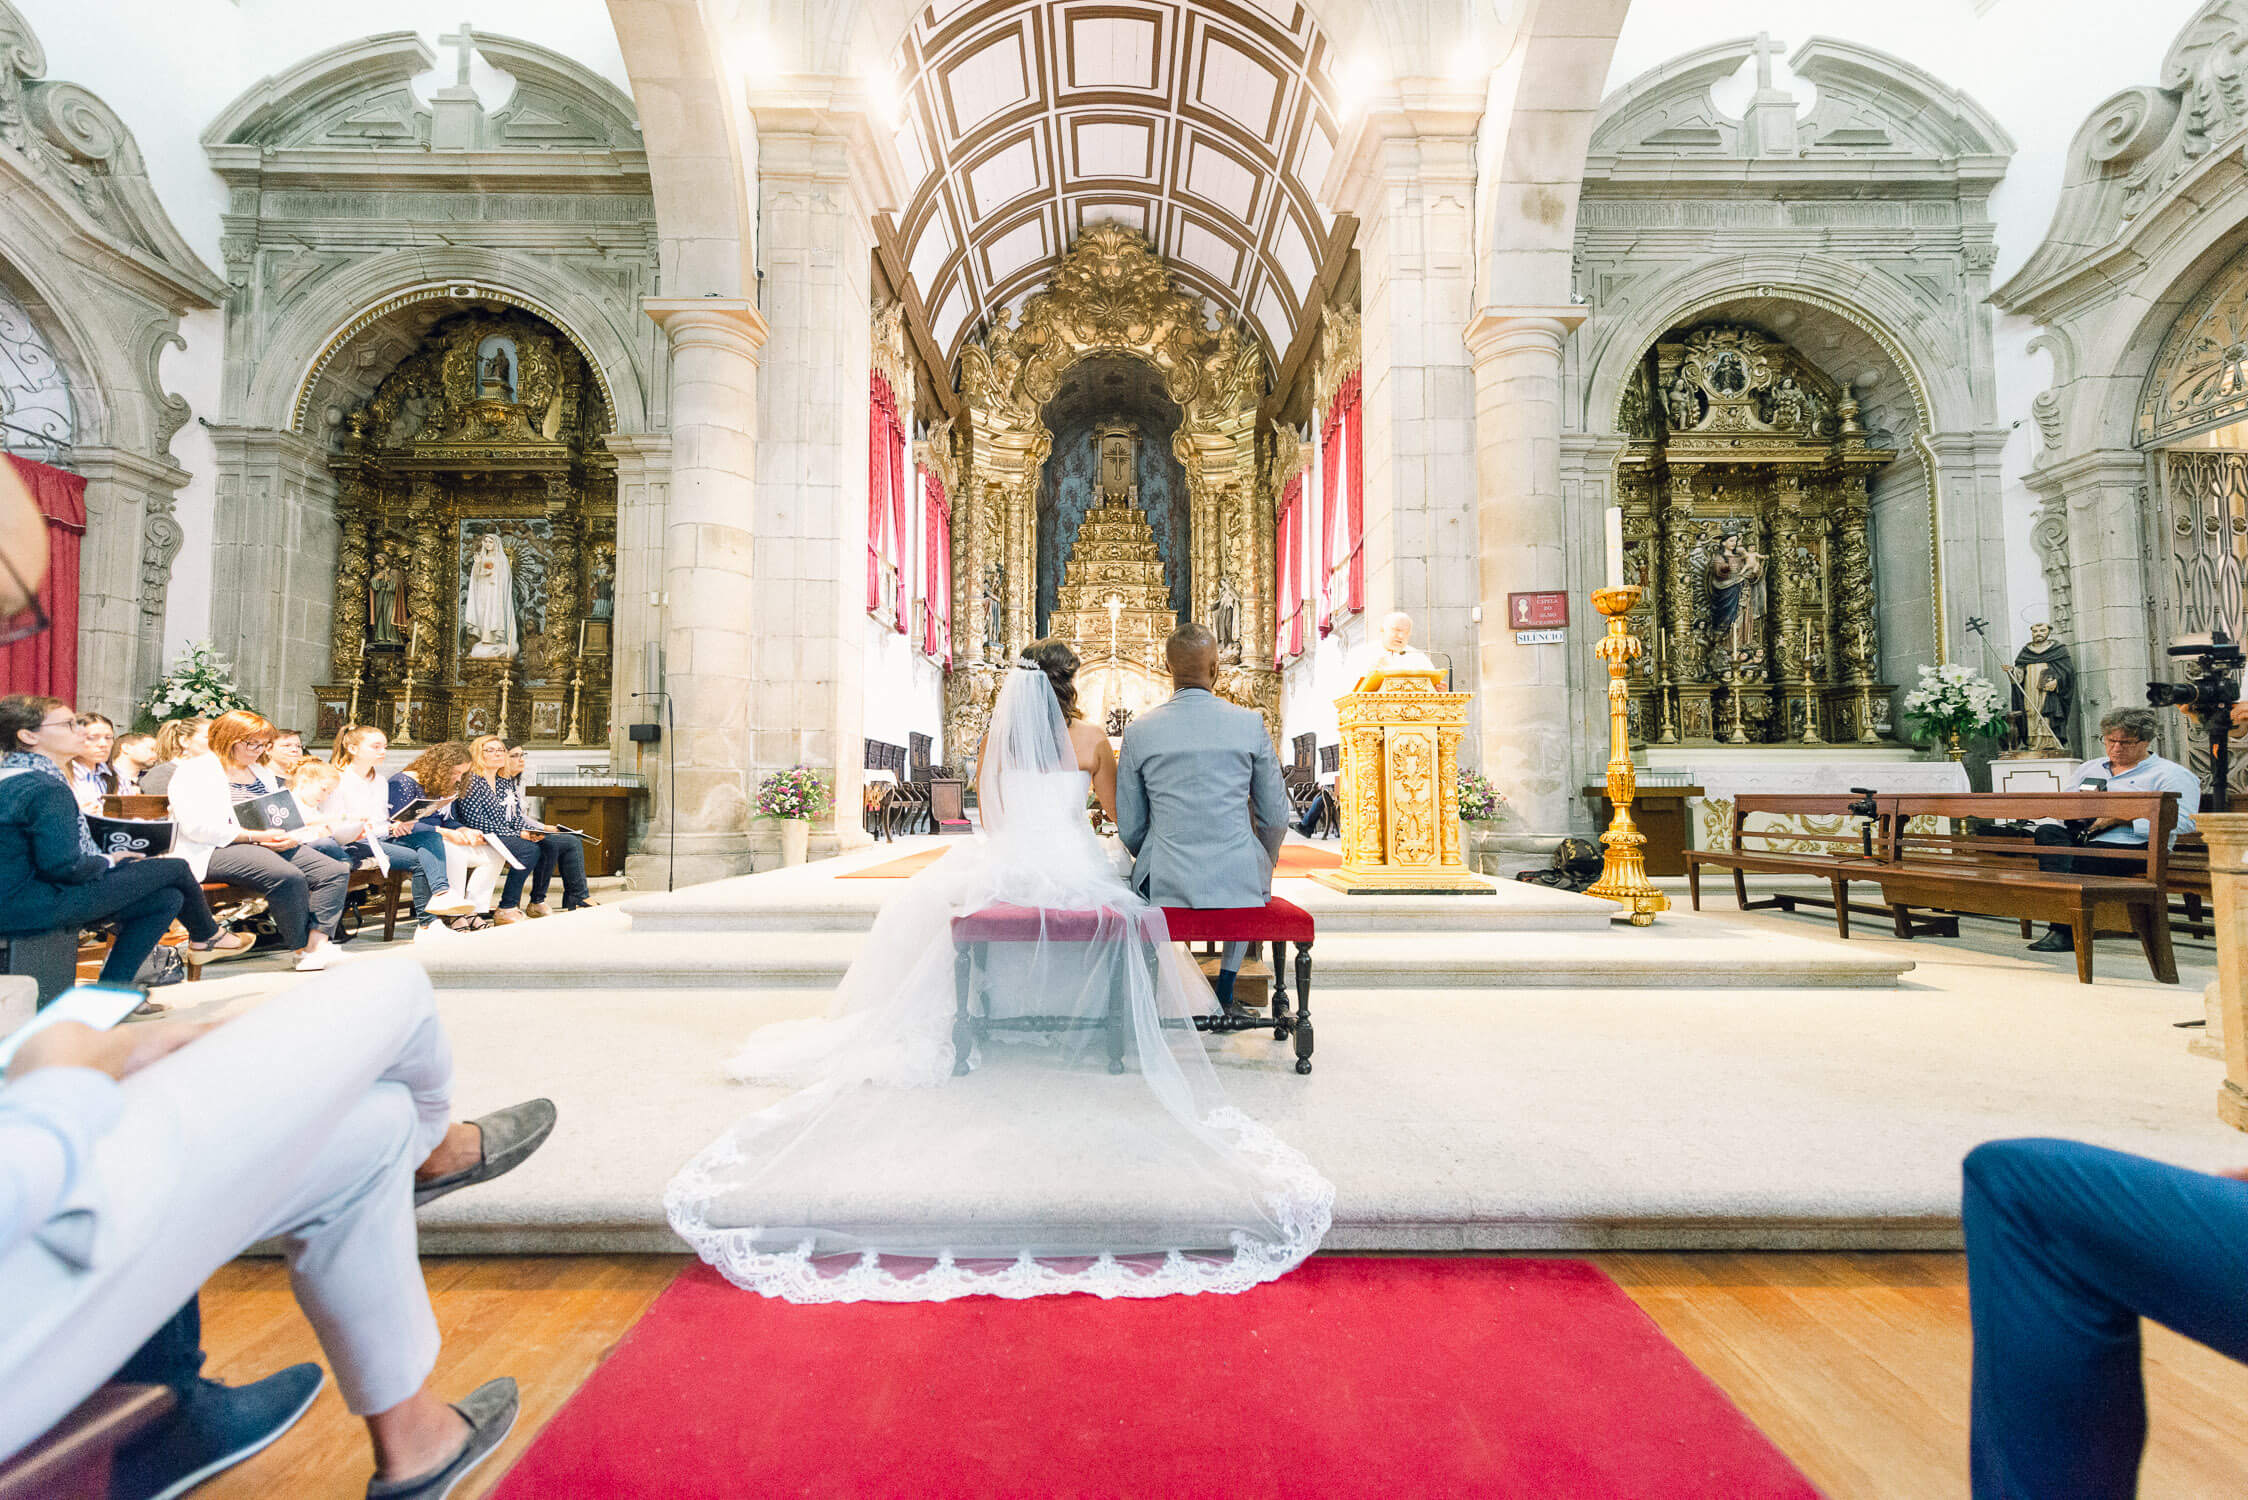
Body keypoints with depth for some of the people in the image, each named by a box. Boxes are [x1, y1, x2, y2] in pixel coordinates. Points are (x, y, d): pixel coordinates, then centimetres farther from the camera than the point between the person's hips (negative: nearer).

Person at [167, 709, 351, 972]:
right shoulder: (196, 771, -1)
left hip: (269, 845, 8)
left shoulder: (261, 774, 23)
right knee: (290, 877, -34)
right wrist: (256, 836, -19)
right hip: (216, 852, -8)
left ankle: (318, 944, -25)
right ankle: (303, 949, -18)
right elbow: (196, 827, -14)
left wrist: (289, 837, -1)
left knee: (336, 871, -16)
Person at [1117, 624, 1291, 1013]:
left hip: (1165, 884, 1)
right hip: (1238, 882, 0)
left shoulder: (1138, 731, -4)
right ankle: (1225, 989, 30)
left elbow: (1129, 828, 2)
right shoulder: (1251, 724, -5)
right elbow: (1275, 818, 2)